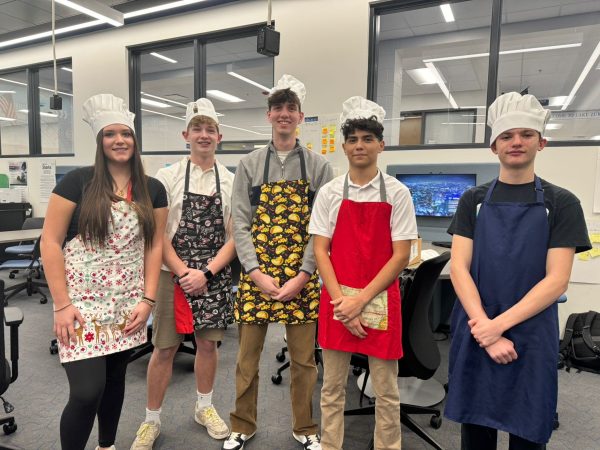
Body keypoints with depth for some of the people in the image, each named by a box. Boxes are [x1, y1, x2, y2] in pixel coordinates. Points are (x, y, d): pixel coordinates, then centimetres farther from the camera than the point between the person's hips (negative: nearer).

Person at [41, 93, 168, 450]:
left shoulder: (153, 190, 4)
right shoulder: (77, 182, -6)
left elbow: (154, 246, 5)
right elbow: (50, 242, -6)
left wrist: (148, 300, -1)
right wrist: (62, 304, -10)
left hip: (127, 306, 3)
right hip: (82, 303, -3)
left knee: (115, 379, 17)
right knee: (87, 391, -7)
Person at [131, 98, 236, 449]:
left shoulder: (231, 181, 2)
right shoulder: (168, 177, -2)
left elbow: (234, 236, -1)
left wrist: (205, 273, -11)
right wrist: (184, 273, -13)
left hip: (215, 277, 2)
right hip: (174, 275, -1)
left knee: (208, 342, 13)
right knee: (165, 348, 6)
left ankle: (205, 407, 34)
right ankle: (152, 419, 25)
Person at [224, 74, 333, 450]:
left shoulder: (319, 166, 4)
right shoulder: (249, 165, 7)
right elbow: (241, 225, 0)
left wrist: (301, 277, -11)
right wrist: (258, 274, -10)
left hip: (302, 278, 0)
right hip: (255, 277, 1)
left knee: (304, 359, 11)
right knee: (248, 357, 11)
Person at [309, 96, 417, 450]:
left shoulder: (397, 193, -2)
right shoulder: (329, 192, 2)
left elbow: (401, 256, -5)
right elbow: (320, 251, 0)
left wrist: (361, 300, -12)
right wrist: (341, 302, -10)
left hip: (380, 301, -1)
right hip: (337, 301, 2)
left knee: (386, 391, 11)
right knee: (332, 388, 13)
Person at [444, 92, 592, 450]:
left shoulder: (561, 203, 0)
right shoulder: (474, 200, 4)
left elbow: (557, 280, -8)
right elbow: (459, 269, -4)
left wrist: (499, 324, -16)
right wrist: (485, 331, -14)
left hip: (531, 340, -1)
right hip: (475, 336, 1)